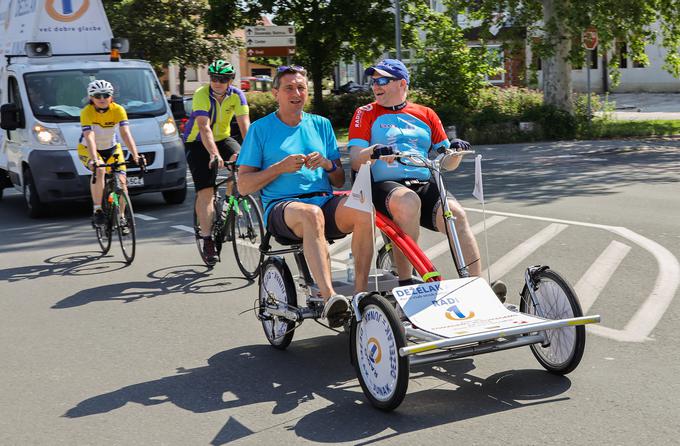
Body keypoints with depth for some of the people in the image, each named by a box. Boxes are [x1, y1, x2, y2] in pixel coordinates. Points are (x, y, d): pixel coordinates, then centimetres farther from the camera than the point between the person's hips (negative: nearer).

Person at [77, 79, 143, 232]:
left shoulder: (118, 110, -19)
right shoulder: (87, 112, -24)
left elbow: (126, 134, -28)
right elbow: (90, 138, -36)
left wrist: (135, 156, -41)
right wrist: (94, 160, -50)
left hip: (111, 148, 3)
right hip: (88, 150, -3)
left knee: (121, 180, -13)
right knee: (99, 170, -33)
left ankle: (121, 218, 5)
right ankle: (97, 210, -24)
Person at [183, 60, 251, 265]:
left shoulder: (236, 95, -13)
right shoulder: (202, 95, -23)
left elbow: (245, 125, -22)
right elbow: (204, 128, -33)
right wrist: (214, 154, -47)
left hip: (222, 138, 4)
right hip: (198, 143, -3)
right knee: (205, 191, -13)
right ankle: (207, 240, -7)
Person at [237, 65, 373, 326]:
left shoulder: (321, 124, 20)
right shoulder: (261, 129, 10)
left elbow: (339, 182, 19)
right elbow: (243, 185, 4)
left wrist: (328, 164, -3)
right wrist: (280, 167, -9)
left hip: (325, 201, 4)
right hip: (281, 207, -3)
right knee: (310, 214, -40)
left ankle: (360, 293, -28)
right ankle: (329, 298, -47)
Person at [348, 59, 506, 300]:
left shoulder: (426, 115, 19)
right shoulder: (366, 114, 12)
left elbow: (448, 164, 17)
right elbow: (355, 161, -2)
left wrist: (456, 150, -6)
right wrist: (374, 151, -23)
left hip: (424, 186, 3)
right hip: (383, 187, -3)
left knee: (454, 212, -27)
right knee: (408, 201, -37)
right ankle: (405, 282, -31)